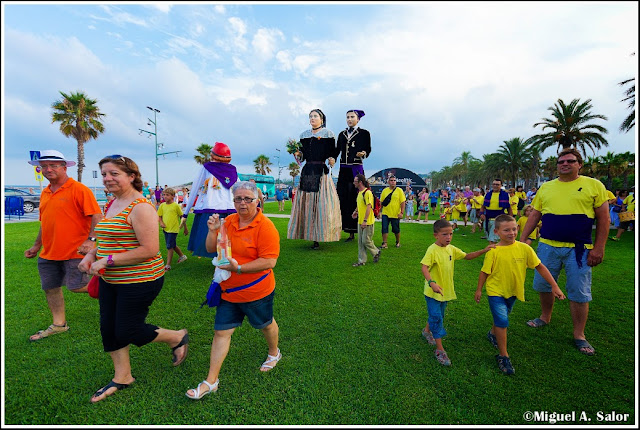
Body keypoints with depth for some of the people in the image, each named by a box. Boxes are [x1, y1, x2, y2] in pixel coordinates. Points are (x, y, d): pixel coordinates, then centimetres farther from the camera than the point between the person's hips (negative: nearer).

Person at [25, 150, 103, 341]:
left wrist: (91, 240, -28)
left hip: (74, 252, -8)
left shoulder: (79, 189, -11)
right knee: (50, 288, 14)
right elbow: (45, 222, 24)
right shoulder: (45, 193, 14)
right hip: (48, 253, 8)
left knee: (76, 286, -8)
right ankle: (59, 324, 30)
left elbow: (96, 216, -19)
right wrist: (37, 246, 24)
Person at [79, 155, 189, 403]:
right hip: (110, 280, 9)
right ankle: (122, 377, 37)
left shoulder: (140, 208, -20)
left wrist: (107, 260, -22)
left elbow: (149, 250, -25)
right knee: (108, 329, 16)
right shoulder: (112, 205, 9)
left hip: (139, 280, -9)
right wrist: (92, 254, 3)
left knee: (128, 332, 2)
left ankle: (178, 337, 26)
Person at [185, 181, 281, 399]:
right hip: (229, 291, 5)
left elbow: (269, 261, -25)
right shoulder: (229, 221, 0)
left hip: (257, 291, -5)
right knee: (221, 332, 9)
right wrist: (213, 231, -13)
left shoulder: (265, 226, -20)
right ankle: (211, 381, 25)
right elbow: (211, 249, 6)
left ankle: (274, 353, 50)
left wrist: (238, 268, -29)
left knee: (265, 324, 20)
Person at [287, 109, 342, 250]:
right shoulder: (304, 135, 18)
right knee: (305, 203, 1)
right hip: (307, 171, 5)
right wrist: (297, 153, -4)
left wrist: (331, 160, -19)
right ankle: (308, 234, 8)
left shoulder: (328, 134, 6)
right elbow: (303, 154, 17)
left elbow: (332, 152, 1)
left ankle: (318, 237, -1)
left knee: (320, 203, -6)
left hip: (321, 171, -5)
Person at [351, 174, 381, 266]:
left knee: (366, 241, -2)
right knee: (360, 242, 9)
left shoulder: (367, 193, -17)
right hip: (360, 221, 9)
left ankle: (376, 252, 24)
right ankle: (361, 261, 16)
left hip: (368, 222, -9)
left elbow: (369, 207, -22)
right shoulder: (359, 192, 12)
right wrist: (356, 211, 19)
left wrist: (365, 220, -26)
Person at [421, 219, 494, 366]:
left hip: (446, 290, 7)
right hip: (433, 292, -7)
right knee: (436, 318, -2)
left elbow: (467, 256, 13)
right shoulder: (432, 250, -22)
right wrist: (432, 283, -44)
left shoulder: (451, 249, 2)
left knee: (438, 315, 22)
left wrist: (484, 250, 1)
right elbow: (424, 268, -31)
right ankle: (440, 350, 9)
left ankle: (427, 331, 48)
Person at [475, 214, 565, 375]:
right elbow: (484, 272, -9)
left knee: (502, 318, 24)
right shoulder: (493, 251, -18)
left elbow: (540, 267, -2)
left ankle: (493, 334, 52)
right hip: (496, 291, -4)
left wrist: (554, 286, -4)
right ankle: (503, 356, 7)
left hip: (513, 291, 4)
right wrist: (479, 290, -2)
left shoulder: (524, 248, -11)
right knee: (502, 322, -8)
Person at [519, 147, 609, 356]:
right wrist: (522, 240, 4)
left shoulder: (594, 185, 1)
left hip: (579, 249, -2)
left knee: (579, 292, 5)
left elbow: (603, 219, -1)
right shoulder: (546, 187, 8)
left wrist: (599, 248, -7)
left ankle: (579, 335, 21)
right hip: (547, 246, 3)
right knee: (543, 285, 12)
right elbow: (534, 216, 10)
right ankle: (545, 318, 35)